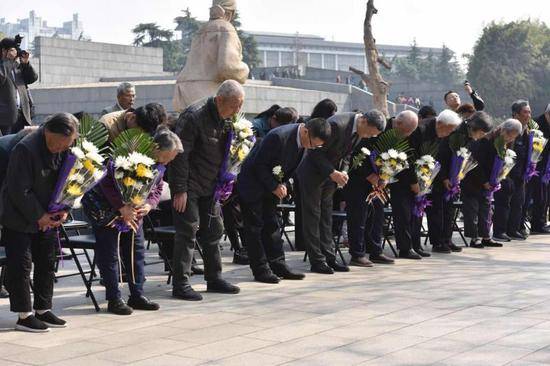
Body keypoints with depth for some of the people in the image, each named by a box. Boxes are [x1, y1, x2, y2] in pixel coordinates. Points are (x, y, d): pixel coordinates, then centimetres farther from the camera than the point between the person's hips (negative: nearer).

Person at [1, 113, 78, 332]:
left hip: (48, 218, 7)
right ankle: (24, 316, 3)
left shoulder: (65, 149, -2)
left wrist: (63, 210, -6)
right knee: (20, 266, -4)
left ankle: (43, 310, 22)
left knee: (47, 263, 11)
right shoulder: (26, 149, -24)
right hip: (19, 219, -7)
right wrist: (39, 216, -18)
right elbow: (19, 191, -22)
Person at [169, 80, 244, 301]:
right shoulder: (194, 118, -20)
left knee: (213, 231, 11)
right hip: (189, 186, -8)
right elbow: (180, 155, -21)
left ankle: (214, 279, 22)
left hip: (210, 187, 8)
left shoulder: (226, 121, 6)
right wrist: (180, 190, -22)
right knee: (188, 232, -8)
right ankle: (180, 284, -2)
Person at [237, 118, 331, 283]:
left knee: (271, 225, 9)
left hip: (271, 186, 8)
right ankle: (260, 269, -2)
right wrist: (274, 187, -19)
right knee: (255, 226, -4)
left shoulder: (302, 141, -5)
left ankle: (278, 265, 13)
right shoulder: (278, 136, -30)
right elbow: (259, 164, -24)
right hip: (252, 183, -8)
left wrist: (282, 184, -5)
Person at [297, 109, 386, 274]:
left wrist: (343, 171, -7)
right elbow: (315, 152, -23)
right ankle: (317, 261, 0)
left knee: (326, 216, 9)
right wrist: (332, 172, -25)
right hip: (313, 173, -8)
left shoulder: (359, 131, -3)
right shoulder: (336, 125, -28)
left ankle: (329, 258, 12)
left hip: (330, 174, 8)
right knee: (312, 216, -3)